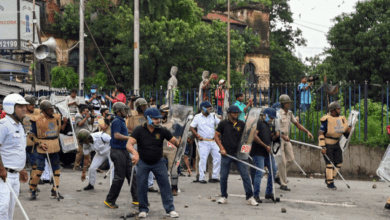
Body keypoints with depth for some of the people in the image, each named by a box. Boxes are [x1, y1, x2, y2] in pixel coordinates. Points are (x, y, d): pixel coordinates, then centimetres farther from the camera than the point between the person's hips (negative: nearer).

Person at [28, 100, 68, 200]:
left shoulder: (57, 118, 5)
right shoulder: (37, 120, -12)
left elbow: (61, 129, 16)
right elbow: (31, 135, -7)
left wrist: (64, 122, -3)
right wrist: (39, 144, -17)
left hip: (54, 148, 6)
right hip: (41, 149, -6)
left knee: (56, 169, 8)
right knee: (39, 169, -7)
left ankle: (55, 192, 17)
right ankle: (33, 190, 9)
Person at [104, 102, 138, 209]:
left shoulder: (121, 121, 17)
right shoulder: (116, 121, -14)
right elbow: (116, 135, -27)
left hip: (124, 151, 10)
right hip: (117, 151, -10)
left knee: (132, 175, 8)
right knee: (119, 177, -6)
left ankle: (137, 199, 10)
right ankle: (109, 200, 4)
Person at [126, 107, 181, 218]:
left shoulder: (162, 131, -8)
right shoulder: (139, 130, -13)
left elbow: (174, 141, -8)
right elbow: (129, 144, -22)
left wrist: (178, 142, -33)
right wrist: (135, 153, -43)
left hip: (158, 162, 1)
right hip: (143, 162, -1)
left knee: (165, 185, -2)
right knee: (142, 187, 2)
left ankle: (170, 209, 6)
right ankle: (143, 210, 18)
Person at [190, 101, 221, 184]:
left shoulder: (213, 116, 11)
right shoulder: (198, 117, 2)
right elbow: (191, 128, 1)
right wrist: (198, 136, -10)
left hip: (213, 141, 4)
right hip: (203, 142, -4)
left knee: (218, 157, -1)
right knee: (203, 159, -7)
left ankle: (215, 177, 9)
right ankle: (201, 178, -1)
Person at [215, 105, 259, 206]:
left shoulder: (241, 124, 7)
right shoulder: (223, 123, 2)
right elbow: (216, 136, 5)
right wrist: (222, 148, -4)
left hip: (238, 153, 1)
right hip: (226, 153, -1)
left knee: (245, 175, -4)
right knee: (223, 176, 3)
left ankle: (249, 197, -1)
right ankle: (223, 197, 18)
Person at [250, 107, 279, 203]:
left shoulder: (270, 125, 18)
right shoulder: (259, 122, -9)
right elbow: (255, 137, -19)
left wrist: (276, 136, 1)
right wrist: (265, 146, -16)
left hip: (268, 152, 9)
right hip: (258, 153, -9)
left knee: (273, 170, 9)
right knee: (259, 173, -9)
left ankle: (269, 193, 20)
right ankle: (256, 195, -2)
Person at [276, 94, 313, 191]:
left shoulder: (289, 113, 10)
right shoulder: (278, 113, -14)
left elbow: (297, 124, 15)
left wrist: (307, 132, 4)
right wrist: (283, 136, -27)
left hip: (286, 139, 8)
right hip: (278, 138, -8)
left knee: (291, 159, 6)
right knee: (282, 161, -6)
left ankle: (279, 178, 20)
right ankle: (283, 184, 2)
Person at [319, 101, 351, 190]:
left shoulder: (342, 119, 5)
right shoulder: (327, 119, -15)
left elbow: (346, 134, 13)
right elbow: (321, 133, -15)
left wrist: (348, 131, -11)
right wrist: (322, 147, -20)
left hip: (336, 144, 7)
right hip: (327, 144, -7)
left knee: (338, 163, 5)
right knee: (330, 163, -8)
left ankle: (328, 178, 23)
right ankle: (330, 183, 1)